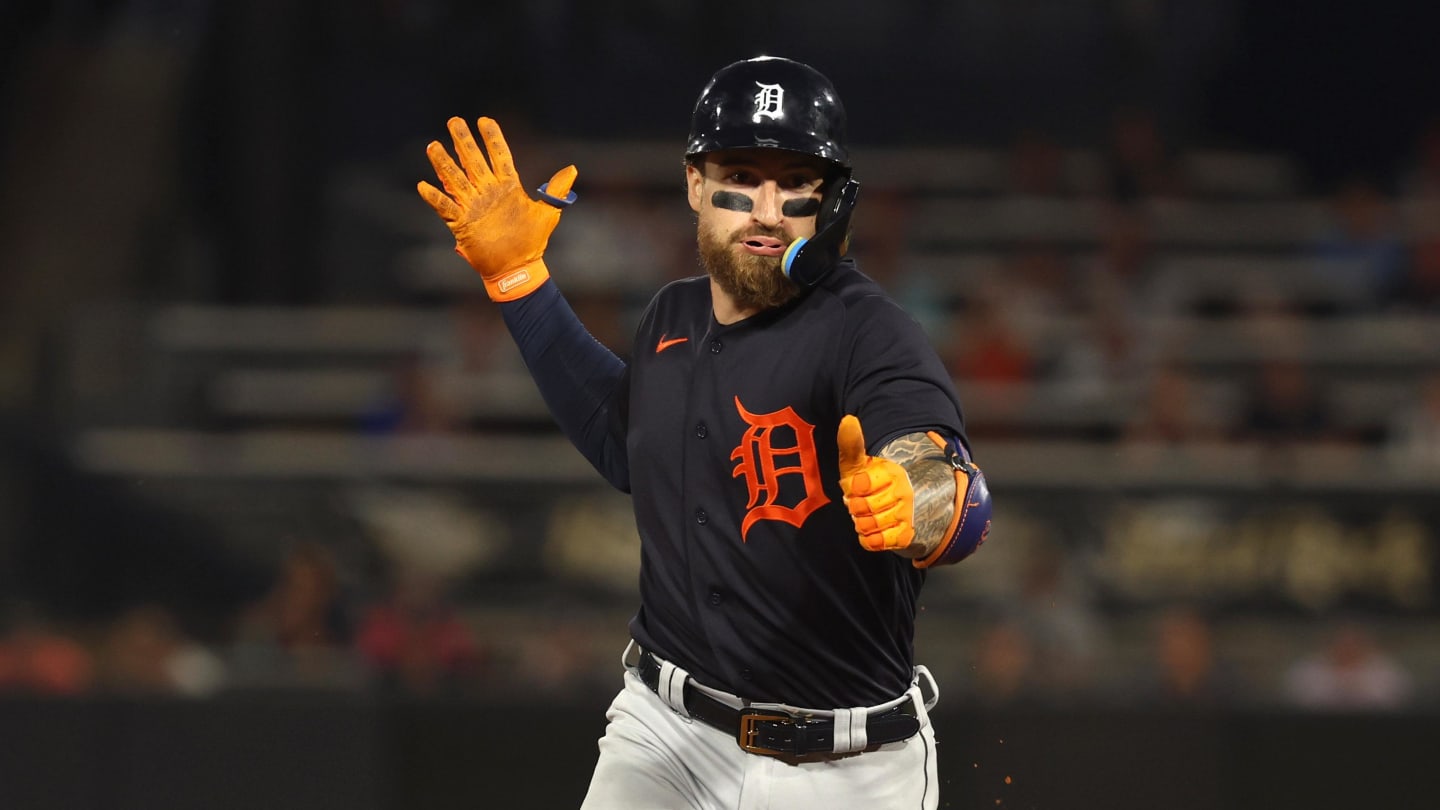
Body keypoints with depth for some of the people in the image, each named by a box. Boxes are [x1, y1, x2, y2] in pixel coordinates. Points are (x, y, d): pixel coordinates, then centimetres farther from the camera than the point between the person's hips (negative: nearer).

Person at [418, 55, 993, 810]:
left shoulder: (870, 335, -19)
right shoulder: (674, 317, 1)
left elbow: (961, 508, -36)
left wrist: (916, 506, -61)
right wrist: (514, 275, 17)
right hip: (667, 734, 5)